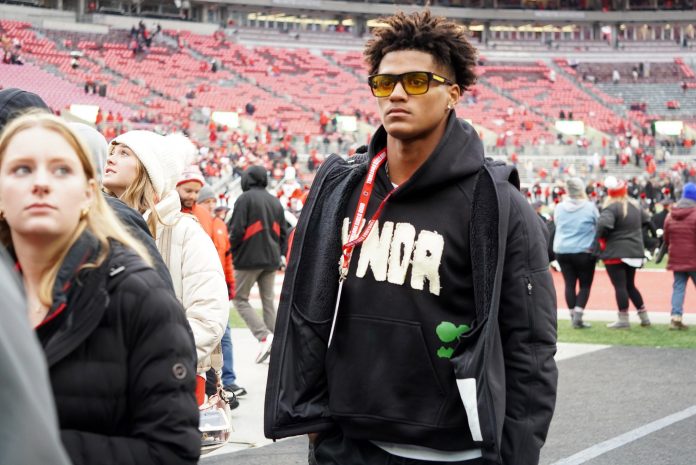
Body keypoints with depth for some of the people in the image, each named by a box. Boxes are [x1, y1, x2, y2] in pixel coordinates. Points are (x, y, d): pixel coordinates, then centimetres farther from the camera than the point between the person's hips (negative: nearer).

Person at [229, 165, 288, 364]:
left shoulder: (245, 199, -8)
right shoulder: (275, 202, 12)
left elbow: (237, 230, -14)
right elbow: (283, 232, 13)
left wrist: (233, 250, 2)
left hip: (249, 258, -6)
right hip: (271, 259, 6)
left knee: (240, 299, 3)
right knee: (268, 301, 11)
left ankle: (264, 335, -14)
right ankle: (274, 345, 8)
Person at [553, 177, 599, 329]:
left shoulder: (559, 207, 0)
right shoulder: (589, 207, -9)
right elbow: (599, 227, 1)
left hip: (562, 251, 3)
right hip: (584, 251, -3)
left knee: (569, 284, 8)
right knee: (585, 285, 5)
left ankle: (573, 316, 10)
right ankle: (578, 315, -8)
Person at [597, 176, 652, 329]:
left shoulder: (611, 208, -15)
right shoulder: (635, 207, 9)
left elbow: (603, 224, -30)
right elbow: (647, 220, 23)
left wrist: (601, 238, -12)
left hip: (615, 253, -7)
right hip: (634, 251, 7)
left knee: (620, 286, -3)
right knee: (630, 285, 19)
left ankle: (623, 319, -2)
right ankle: (644, 316, 19)